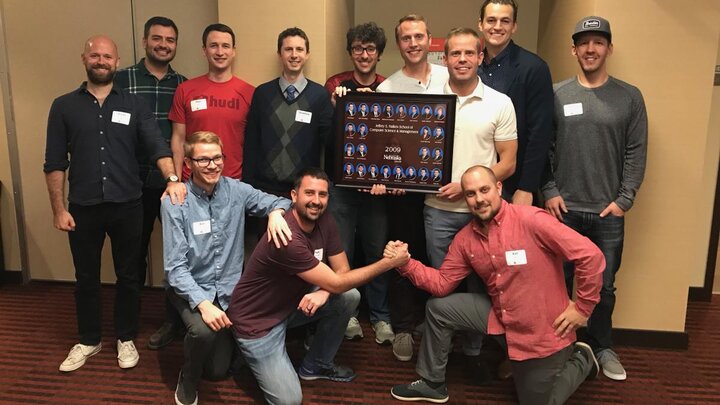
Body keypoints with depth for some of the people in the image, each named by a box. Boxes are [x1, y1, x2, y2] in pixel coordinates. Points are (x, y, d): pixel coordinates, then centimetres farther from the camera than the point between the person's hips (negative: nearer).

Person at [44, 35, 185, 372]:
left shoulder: (134, 104, 3)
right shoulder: (64, 106, 3)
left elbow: (157, 145, -8)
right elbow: (55, 163, 2)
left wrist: (172, 178, -26)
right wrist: (59, 209, -3)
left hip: (127, 206, 0)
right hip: (83, 208, 1)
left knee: (128, 276, 11)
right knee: (86, 278, 14)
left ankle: (126, 338, 30)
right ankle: (88, 340, 33)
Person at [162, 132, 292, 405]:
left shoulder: (235, 190, -5)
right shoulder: (175, 202, -15)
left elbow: (280, 202, 2)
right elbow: (175, 267, -17)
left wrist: (276, 212, -23)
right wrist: (202, 303, -31)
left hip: (229, 290, 3)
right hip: (192, 289, -3)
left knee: (218, 371, 5)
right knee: (204, 331, -35)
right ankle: (188, 382, -2)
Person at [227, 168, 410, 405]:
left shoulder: (324, 221, -7)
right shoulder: (287, 238, -32)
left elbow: (342, 271, -3)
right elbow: (336, 283, -26)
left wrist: (323, 293, -25)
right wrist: (389, 262, -25)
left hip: (292, 303, 8)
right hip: (258, 321, -8)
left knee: (350, 298, -9)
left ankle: (316, 366, 11)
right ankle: (250, 355, 16)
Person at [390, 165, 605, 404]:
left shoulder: (531, 221, -25)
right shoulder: (465, 239, -4)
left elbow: (590, 255, -24)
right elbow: (442, 284, -2)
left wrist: (582, 308, -17)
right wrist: (406, 263, -17)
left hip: (545, 333, -5)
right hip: (501, 320, 6)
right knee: (438, 308, 0)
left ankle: (580, 360, 34)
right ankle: (432, 384, 18)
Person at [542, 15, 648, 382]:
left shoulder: (630, 97, 3)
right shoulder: (556, 95, 1)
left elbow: (636, 153, 0)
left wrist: (624, 200, -6)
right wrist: (548, 191, -7)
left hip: (609, 213, 1)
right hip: (564, 209, 0)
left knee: (603, 286, 11)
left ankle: (602, 347, 31)